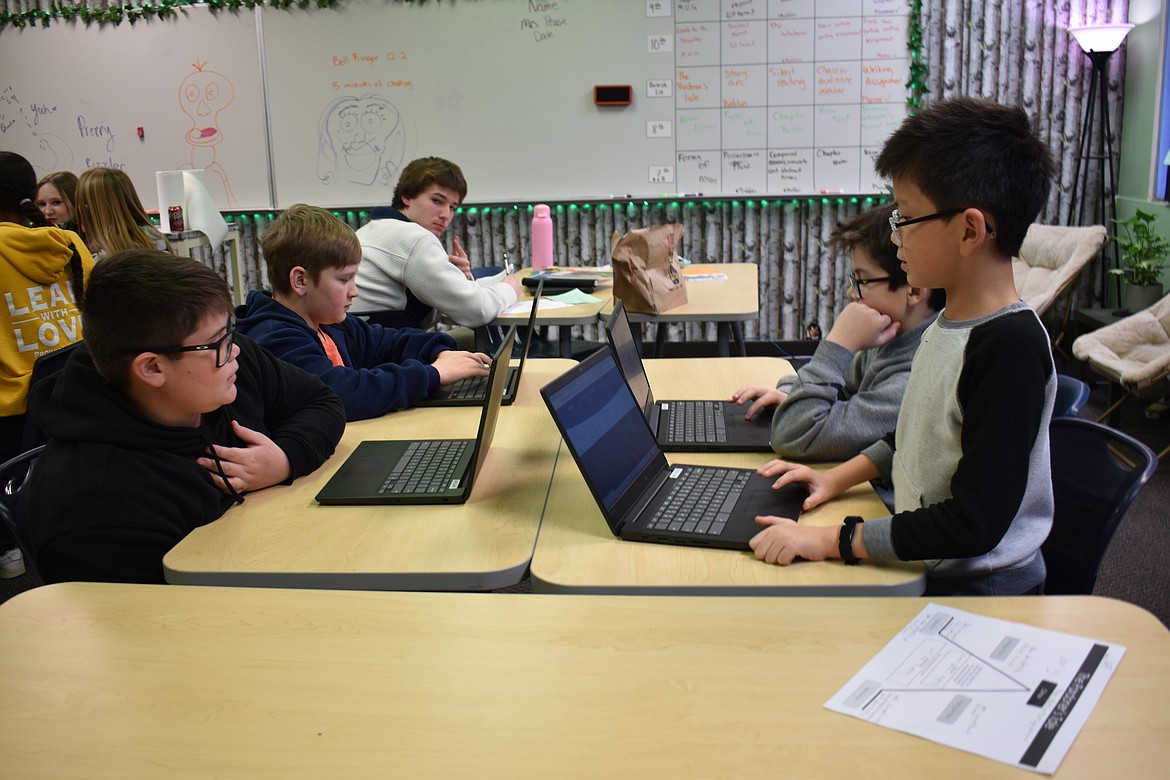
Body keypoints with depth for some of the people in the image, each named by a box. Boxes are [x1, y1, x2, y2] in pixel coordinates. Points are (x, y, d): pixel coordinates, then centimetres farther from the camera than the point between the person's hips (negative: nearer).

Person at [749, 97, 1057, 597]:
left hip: (978, 587, -8)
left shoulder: (1010, 346, -24)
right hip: (924, 563, 8)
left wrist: (828, 540, -23)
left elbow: (975, 523, -24)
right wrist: (837, 478, 9)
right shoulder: (951, 321, 4)